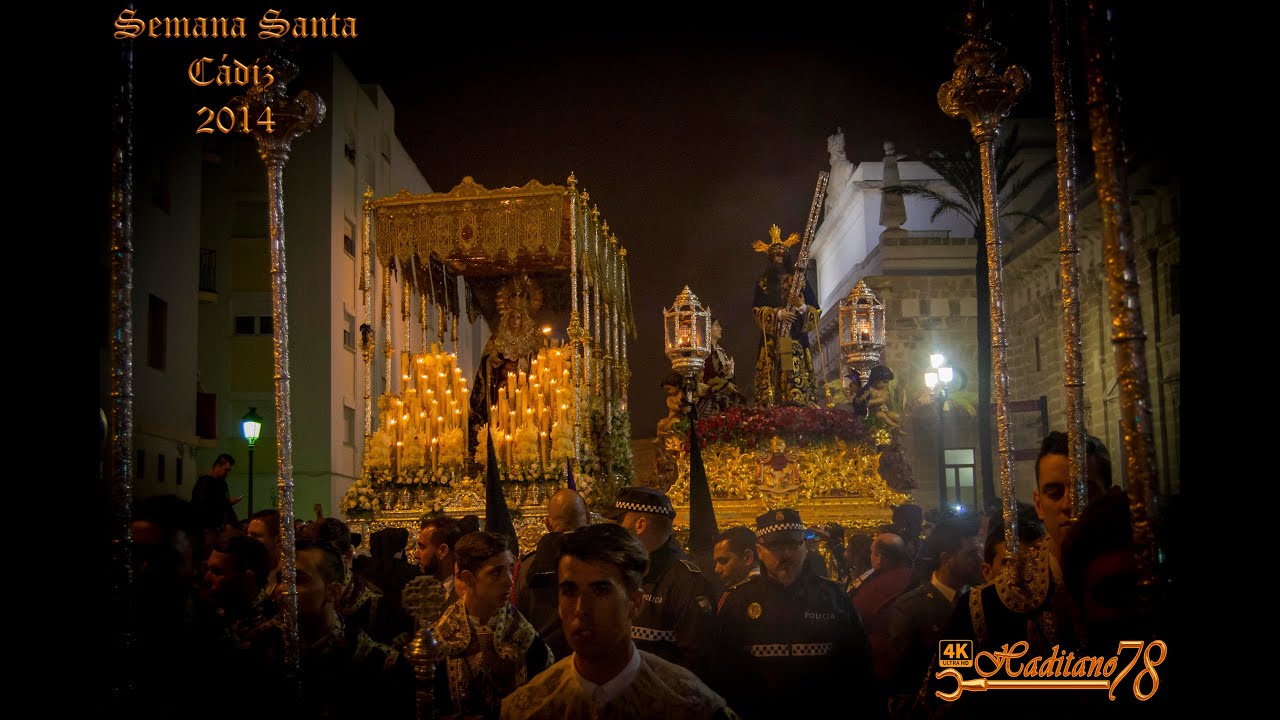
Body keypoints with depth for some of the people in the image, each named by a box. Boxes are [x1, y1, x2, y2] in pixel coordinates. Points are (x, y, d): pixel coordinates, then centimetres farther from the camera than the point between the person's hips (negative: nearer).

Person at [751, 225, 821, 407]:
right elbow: (758, 311, 3)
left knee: (798, 381, -11)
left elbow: (815, 312, 6)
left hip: (796, 340, 0)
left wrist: (802, 308, -16)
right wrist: (778, 313, -14)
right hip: (771, 342, 0)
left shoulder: (799, 280, 12)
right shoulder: (763, 283, 14)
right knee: (772, 381, -9)